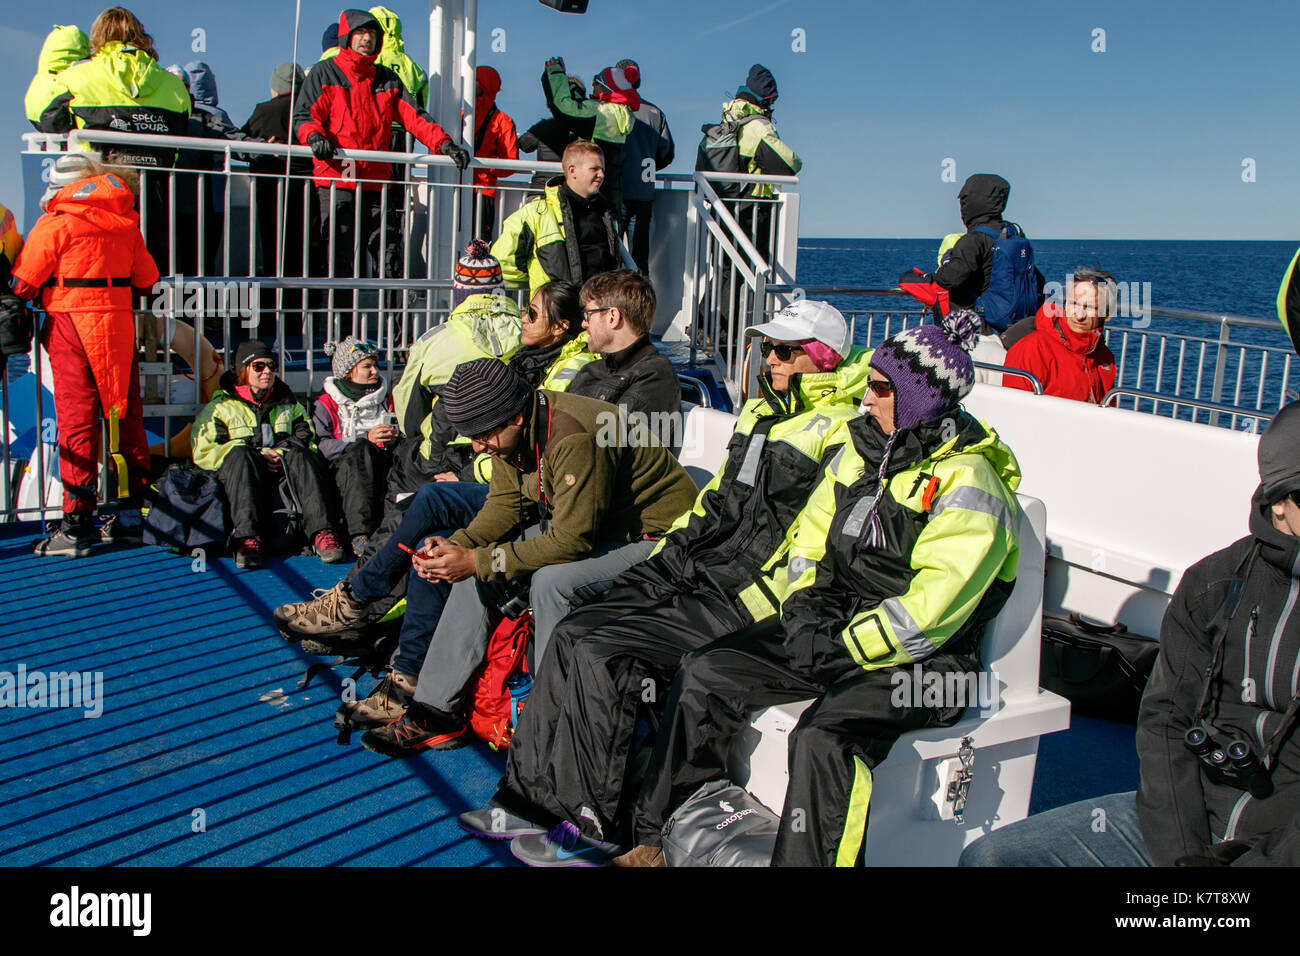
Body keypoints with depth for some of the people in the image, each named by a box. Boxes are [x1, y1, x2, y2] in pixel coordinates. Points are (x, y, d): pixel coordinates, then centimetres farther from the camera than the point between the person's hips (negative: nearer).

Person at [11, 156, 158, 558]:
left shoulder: (55, 223, -5)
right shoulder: (125, 223, 9)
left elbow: (22, 285, -4)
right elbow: (147, 280, 15)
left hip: (72, 326, -4)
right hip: (119, 327, 4)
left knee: (77, 423, -3)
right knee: (126, 417, 10)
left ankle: (77, 528, -3)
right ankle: (131, 516, 16)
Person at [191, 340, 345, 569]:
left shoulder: (288, 403, 25)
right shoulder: (222, 406, 15)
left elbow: (308, 440, 15)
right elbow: (203, 452, 3)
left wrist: (283, 452, -8)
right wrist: (257, 455, -9)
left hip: (284, 474, 2)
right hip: (241, 475, -1)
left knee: (298, 454, -31)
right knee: (240, 453, -35)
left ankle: (322, 533, -48)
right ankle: (247, 538, -50)